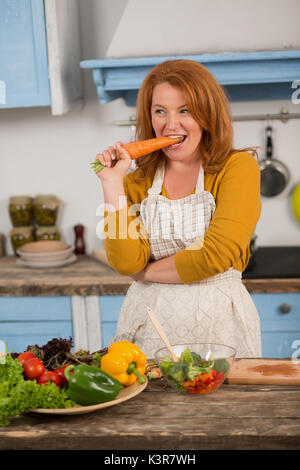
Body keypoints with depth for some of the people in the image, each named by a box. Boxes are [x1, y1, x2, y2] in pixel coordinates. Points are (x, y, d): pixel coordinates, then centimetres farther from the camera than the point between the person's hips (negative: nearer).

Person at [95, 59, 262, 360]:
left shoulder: (238, 167, -4)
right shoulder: (137, 181, 8)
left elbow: (216, 255, -14)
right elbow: (126, 262, -6)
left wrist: (147, 271, -2)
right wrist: (112, 184, -6)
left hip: (217, 324, -2)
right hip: (147, 328, 3)